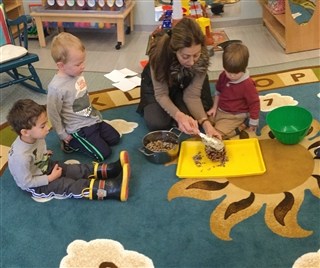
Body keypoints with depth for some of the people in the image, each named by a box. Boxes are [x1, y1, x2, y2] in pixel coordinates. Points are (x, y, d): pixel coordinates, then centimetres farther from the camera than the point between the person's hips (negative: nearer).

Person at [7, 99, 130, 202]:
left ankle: (113, 169, -7)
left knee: (81, 170, -4)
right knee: (72, 186, -18)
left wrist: (44, 153, 2)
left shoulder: (34, 136, -17)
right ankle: (114, 189, -29)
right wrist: (51, 178, -20)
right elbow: (26, 182, -26)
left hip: (46, 166, 8)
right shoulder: (20, 156, -39)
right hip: (36, 186, -7)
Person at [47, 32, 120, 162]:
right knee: (104, 153, -6)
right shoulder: (56, 87, -29)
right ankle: (72, 142, 9)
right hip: (79, 128, -8)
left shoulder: (77, 74, -5)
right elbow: (53, 114, -18)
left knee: (115, 138, 15)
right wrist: (63, 135, -10)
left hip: (93, 119, 8)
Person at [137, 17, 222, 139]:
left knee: (191, 120, -18)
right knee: (157, 123, -20)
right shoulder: (159, 52, -38)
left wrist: (205, 122, -42)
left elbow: (192, 94, -26)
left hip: (183, 85, 2)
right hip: (157, 85, -1)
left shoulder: (202, 56, -33)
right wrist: (179, 115, -49)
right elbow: (161, 94, -30)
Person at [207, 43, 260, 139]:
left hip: (235, 117, -7)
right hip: (220, 111, 7)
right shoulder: (223, 76, -5)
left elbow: (254, 105, -17)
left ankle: (242, 125, -6)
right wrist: (214, 107, 9)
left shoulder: (247, 84, -24)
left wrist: (253, 125, -12)